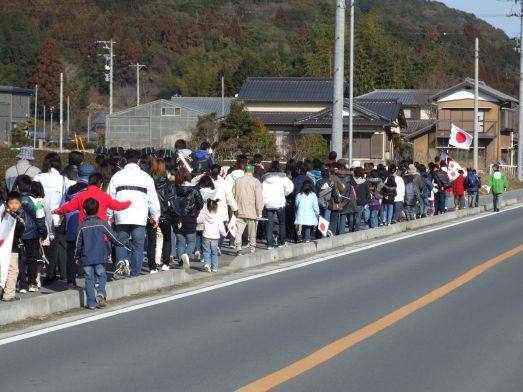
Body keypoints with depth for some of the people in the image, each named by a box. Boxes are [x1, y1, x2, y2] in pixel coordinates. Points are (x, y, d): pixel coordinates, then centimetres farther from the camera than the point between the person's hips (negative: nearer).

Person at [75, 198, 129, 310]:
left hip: (86, 258, 1)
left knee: (89, 278, 6)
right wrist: (121, 244, 18)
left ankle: (91, 302, 3)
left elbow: (79, 244, 4)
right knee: (101, 275, 12)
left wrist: (77, 257, 17)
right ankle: (100, 293, -14)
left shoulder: (82, 226, -1)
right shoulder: (102, 224, -4)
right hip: (100, 257, -1)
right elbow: (112, 237, -1)